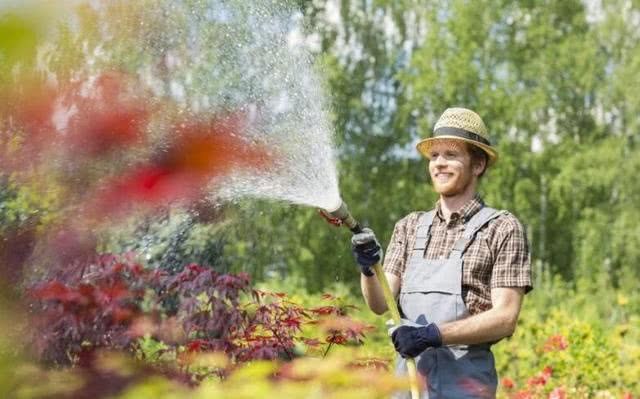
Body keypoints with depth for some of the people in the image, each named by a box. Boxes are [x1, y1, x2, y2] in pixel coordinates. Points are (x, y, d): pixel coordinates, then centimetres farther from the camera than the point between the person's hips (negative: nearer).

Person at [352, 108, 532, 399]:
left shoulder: (502, 229, -1)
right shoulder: (409, 227, 13)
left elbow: (505, 317, -9)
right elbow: (381, 304, 5)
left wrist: (435, 334, -19)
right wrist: (368, 270, -15)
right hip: (407, 374, 4)